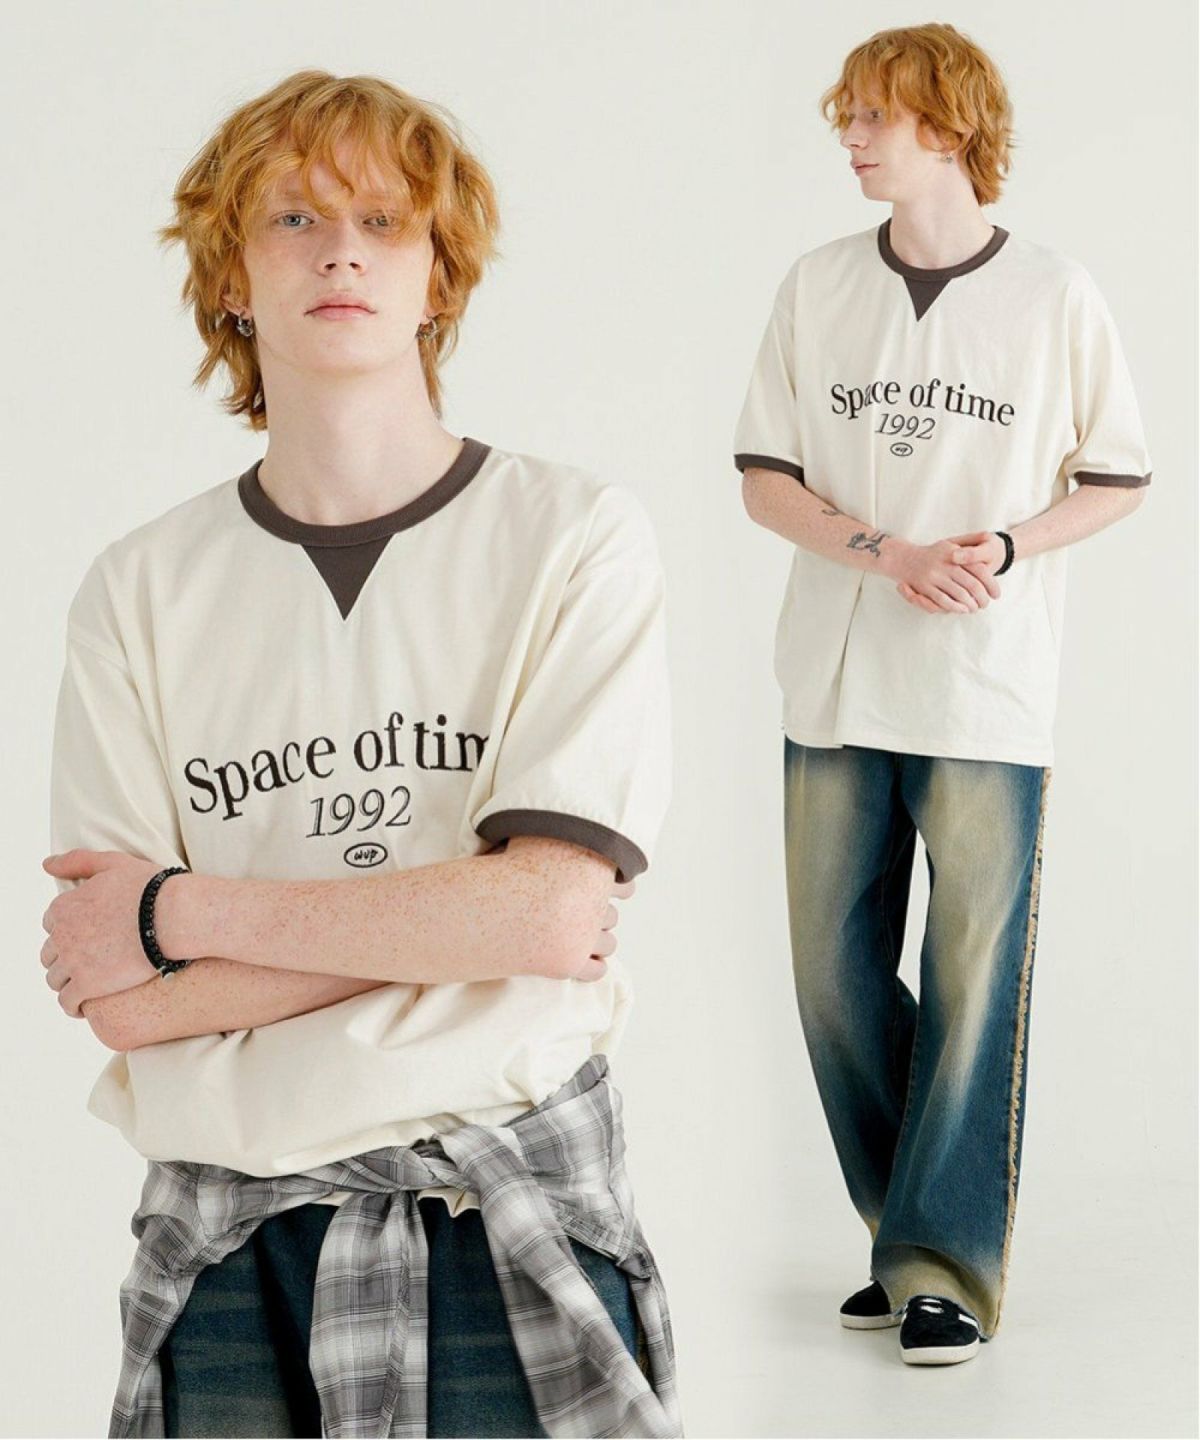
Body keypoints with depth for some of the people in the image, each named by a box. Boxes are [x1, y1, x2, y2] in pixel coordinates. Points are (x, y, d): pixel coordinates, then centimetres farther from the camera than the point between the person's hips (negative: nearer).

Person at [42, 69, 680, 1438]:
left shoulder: (574, 536, -5)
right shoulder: (142, 588, 0)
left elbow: (556, 910, -15)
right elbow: (125, 1005, -6)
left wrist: (182, 911, -10)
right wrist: (453, 921, -14)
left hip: (516, 1224, -1)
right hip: (228, 1241, 1)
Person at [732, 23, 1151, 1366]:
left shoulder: (1057, 296, 0)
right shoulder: (816, 287, 7)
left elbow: (1117, 480, 7)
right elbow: (763, 477, 6)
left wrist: (1006, 546, -11)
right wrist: (887, 554, -10)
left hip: (990, 695, -3)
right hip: (836, 685, 3)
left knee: (974, 978, -3)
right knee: (834, 972, 6)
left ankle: (945, 1269, 5)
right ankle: (912, 1227, 23)